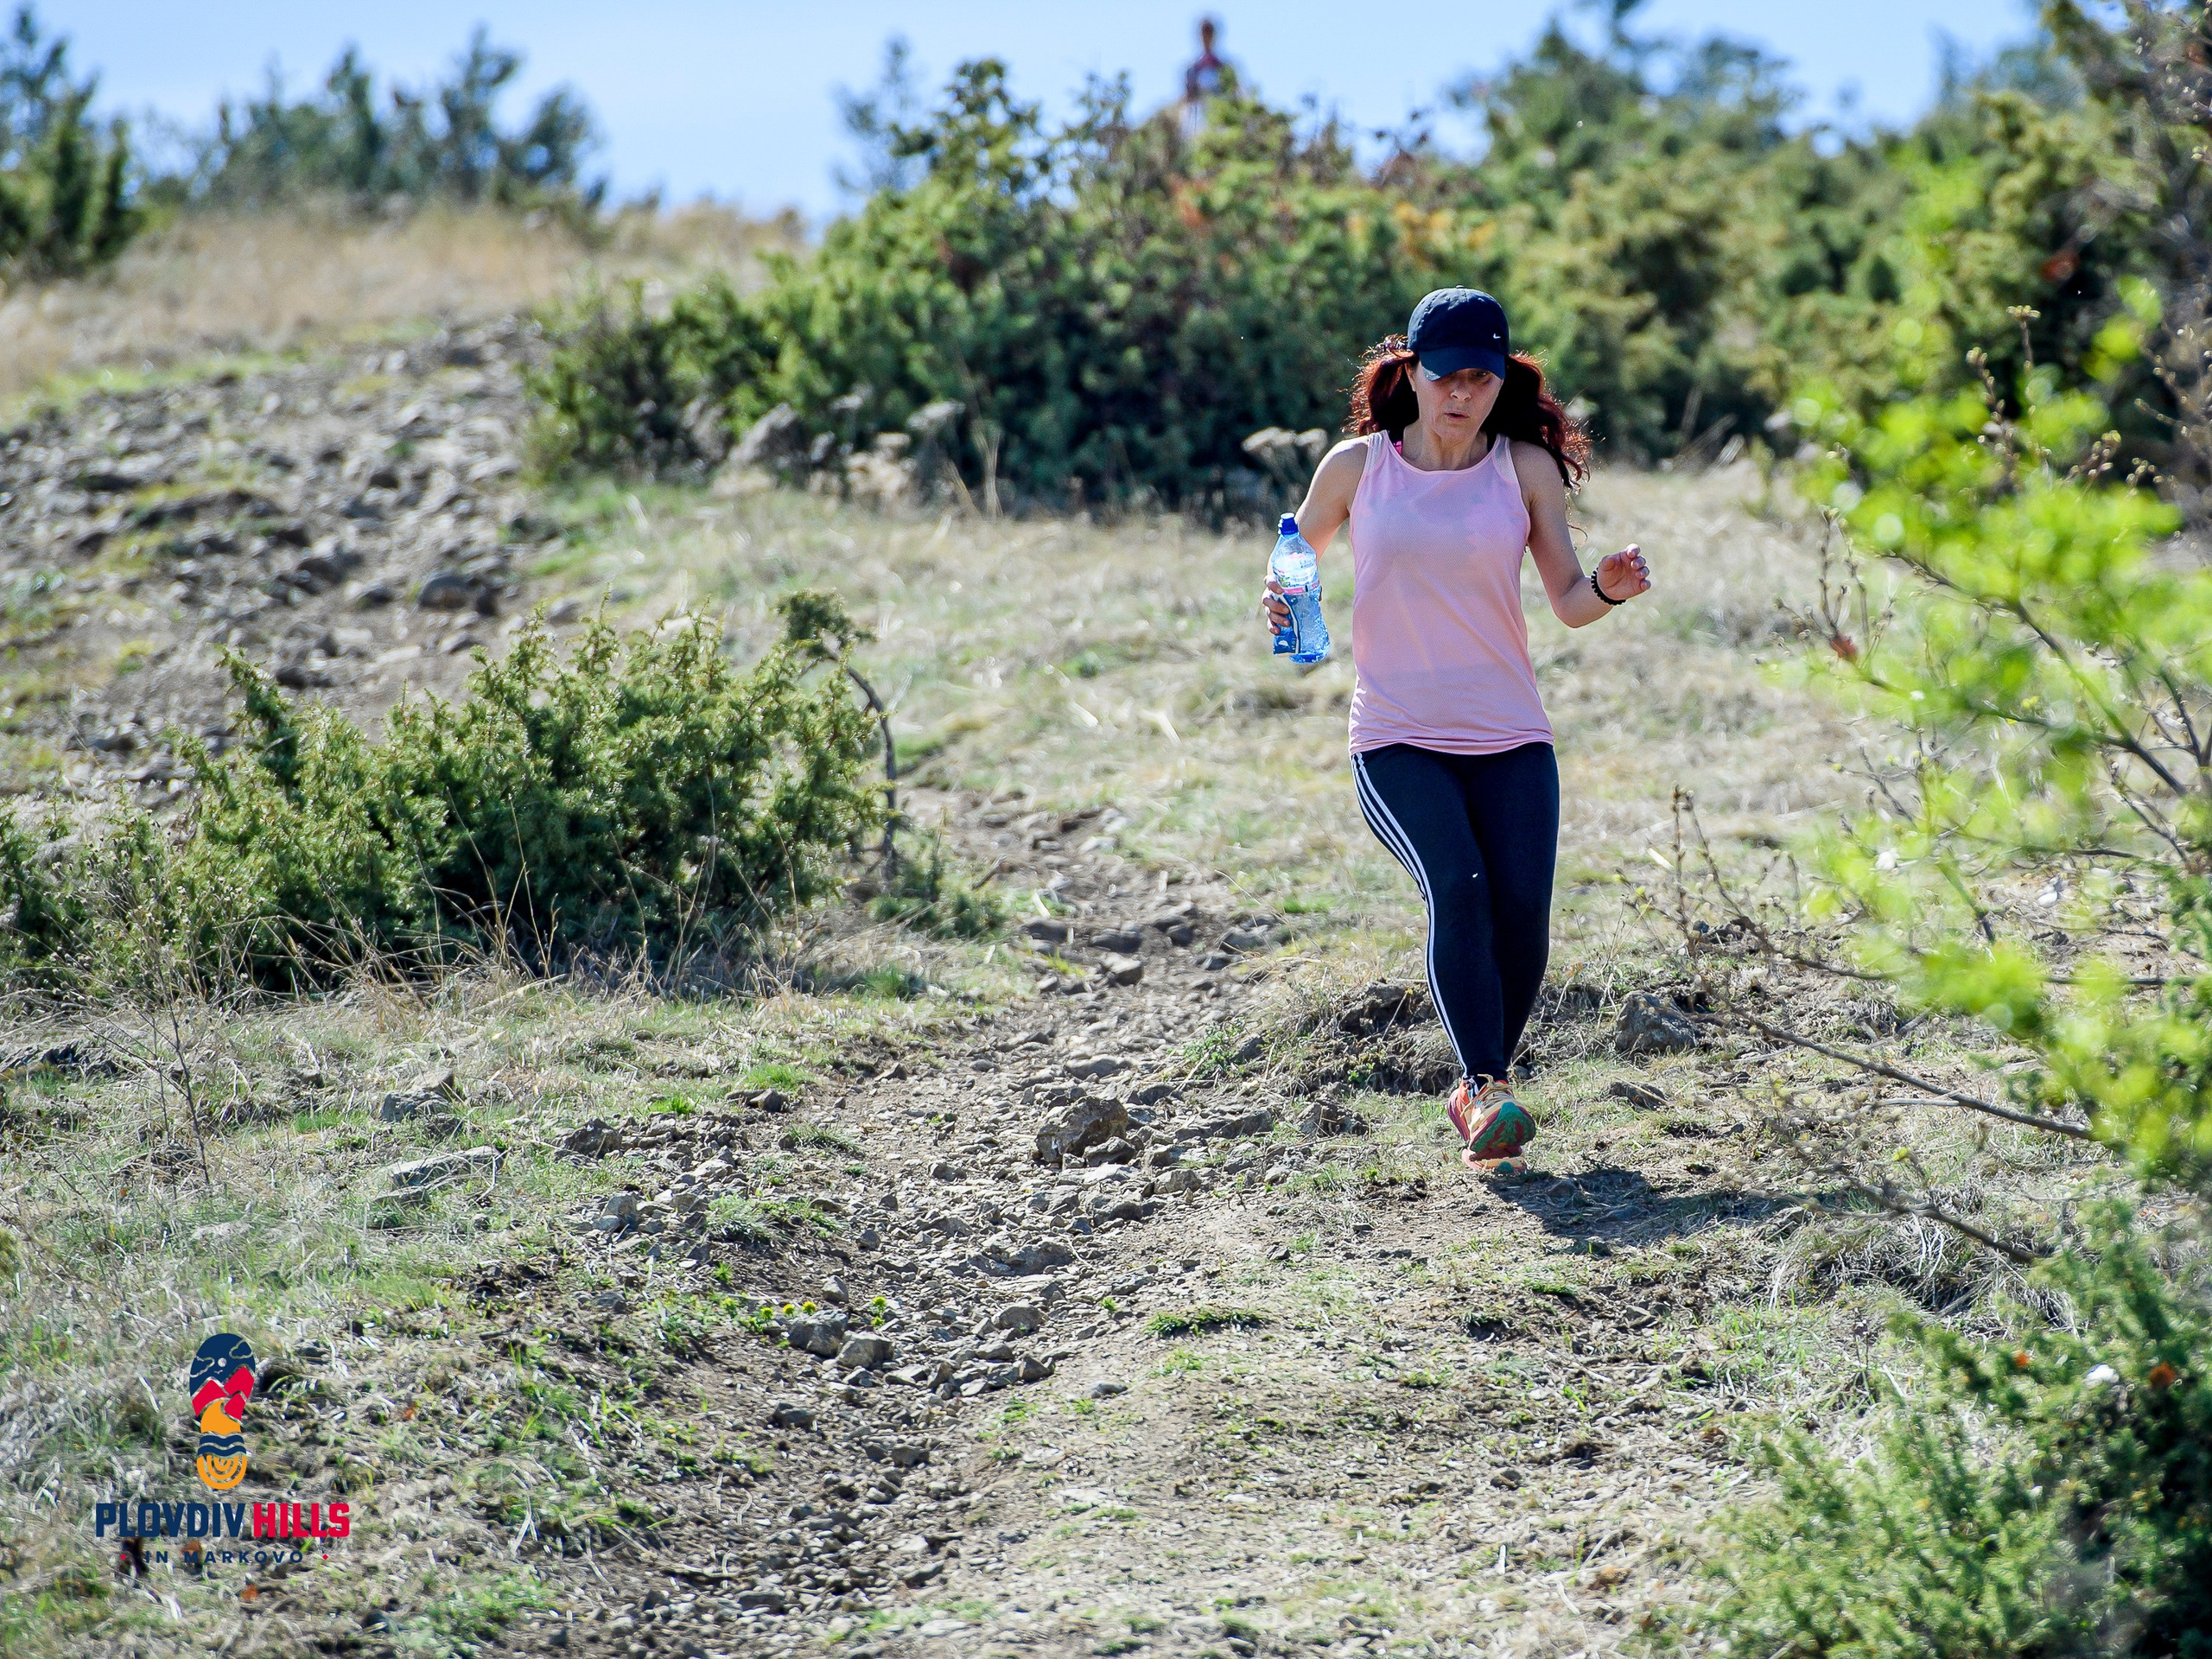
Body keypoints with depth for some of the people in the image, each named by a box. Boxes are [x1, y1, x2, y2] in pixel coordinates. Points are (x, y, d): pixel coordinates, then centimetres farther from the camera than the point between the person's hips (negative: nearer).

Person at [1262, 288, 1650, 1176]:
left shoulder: (1525, 466, 4)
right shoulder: (1355, 466, 3)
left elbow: (1568, 604, 6)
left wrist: (1608, 589, -16)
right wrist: (1282, 606, -6)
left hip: (1510, 737, 2)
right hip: (1396, 740, -2)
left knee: (1522, 918, -11)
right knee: (1458, 888, -26)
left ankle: (1476, 1093, 13)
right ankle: (1489, 1092, -32)